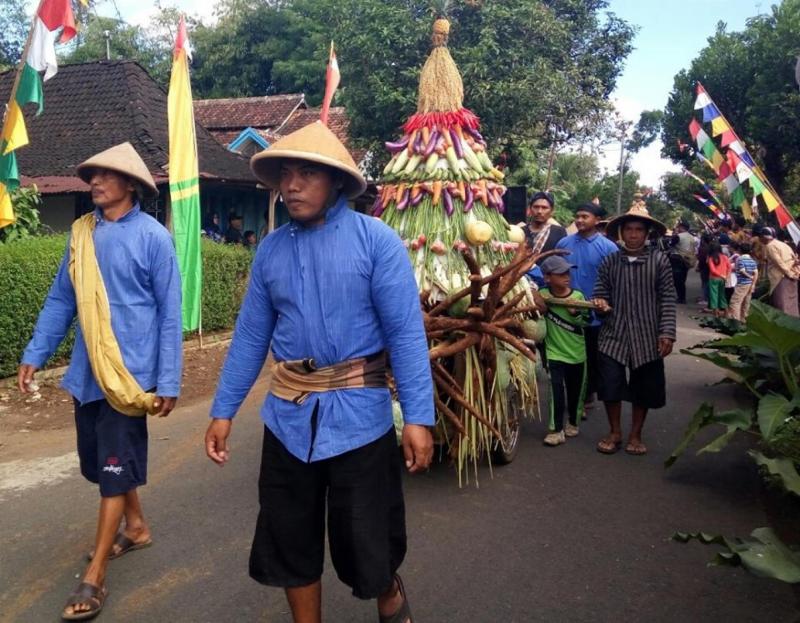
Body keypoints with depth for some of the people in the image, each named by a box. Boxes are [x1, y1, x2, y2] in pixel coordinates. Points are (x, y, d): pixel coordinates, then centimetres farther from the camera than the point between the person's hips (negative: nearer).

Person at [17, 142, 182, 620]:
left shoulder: (153, 237, -10)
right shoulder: (81, 233, 6)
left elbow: (169, 313, -10)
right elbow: (61, 300, 12)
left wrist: (169, 380, -12)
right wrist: (35, 355, 7)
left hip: (129, 373, -6)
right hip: (87, 373, 6)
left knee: (116, 468, 0)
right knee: (104, 461, 18)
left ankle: (95, 576, 10)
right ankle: (136, 527, 41)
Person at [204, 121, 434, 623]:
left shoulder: (376, 239, -8)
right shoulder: (271, 249, 5)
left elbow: (406, 332, -12)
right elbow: (250, 335, 7)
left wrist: (418, 415, -17)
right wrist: (224, 410, 7)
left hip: (358, 411, -4)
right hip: (289, 414, 4)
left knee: (365, 536, 12)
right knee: (290, 538, 15)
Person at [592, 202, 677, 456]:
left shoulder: (659, 260, -1)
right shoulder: (609, 261, 4)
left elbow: (667, 299, -3)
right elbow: (601, 291, 9)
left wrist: (667, 332, -9)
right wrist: (600, 302, -14)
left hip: (647, 337, -1)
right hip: (614, 335, 1)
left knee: (643, 388, 9)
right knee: (610, 385, 0)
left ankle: (635, 435, 27)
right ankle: (614, 432, 21)